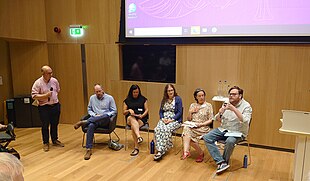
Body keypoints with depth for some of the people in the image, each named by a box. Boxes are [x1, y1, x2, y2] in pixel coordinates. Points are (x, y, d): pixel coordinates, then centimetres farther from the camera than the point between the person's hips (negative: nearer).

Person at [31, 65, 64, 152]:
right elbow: (34, 96, -14)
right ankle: (46, 143, 18)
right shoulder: (38, 83, -13)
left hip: (55, 105, 4)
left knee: (55, 124, 14)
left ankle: (55, 140, 30)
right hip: (44, 107, -4)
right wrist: (45, 95, -21)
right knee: (45, 125, 4)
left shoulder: (54, 81, 1)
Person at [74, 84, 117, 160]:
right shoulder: (92, 98, 14)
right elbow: (89, 109, 20)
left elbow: (114, 111, 4)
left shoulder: (109, 98, 4)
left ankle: (84, 122, -33)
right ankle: (88, 150, -35)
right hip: (94, 119, 2)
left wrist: (104, 116, -11)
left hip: (106, 120, -2)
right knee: (91, 126, -35)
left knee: (106, 116, -40)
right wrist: (95, 115, -1)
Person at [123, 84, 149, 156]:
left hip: (141, 118, -1)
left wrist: (142, 115, -10)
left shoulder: (143, 99, 13)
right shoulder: (127, 100, 14)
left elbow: (146, 110, 9)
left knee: (133, 127, -33)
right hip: (130, 118, 1)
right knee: (133, 120, -38)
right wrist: (129, 110, -9)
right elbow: (124, 112, 12)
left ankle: (136, 148, -35)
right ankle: (139, 137, -58)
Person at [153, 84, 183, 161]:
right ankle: (159, 150, -33)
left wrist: (171, 120, -16)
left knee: (166, 129, -34)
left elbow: (179, 113, -6)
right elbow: (160, 111, 15)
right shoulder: (164, 100, 17)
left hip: (175, 120, -4)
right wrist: (162, 118, -5)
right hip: (164, 119, 4)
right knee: (157, 129, -28)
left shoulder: (178, 99, 0)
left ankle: (162, 150, -31)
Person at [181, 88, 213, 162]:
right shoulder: (192, 105, 15)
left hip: (203, 127, -3)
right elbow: (189, 119, 15)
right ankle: (186, 152, -36)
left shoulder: (208, 105, 4)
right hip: (192, 126, 4)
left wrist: (201, 124, -14)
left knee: (187, 135, -30)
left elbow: (210, 120, 0)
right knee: (186, 129, -33)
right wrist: (190, 112, -3)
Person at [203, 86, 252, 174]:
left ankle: (224, 162, -11)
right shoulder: (226, 103, 8)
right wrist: (220, 113, -14)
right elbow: (217, 119, 9)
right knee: (207, 137, -16)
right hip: (223, 129, 5)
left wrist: (234, 109, -28)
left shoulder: (246, 106, -7)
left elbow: (245, 121, -24)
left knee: (230, 141, -37)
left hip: (238, 132, -5)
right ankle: (221, 162, -22)